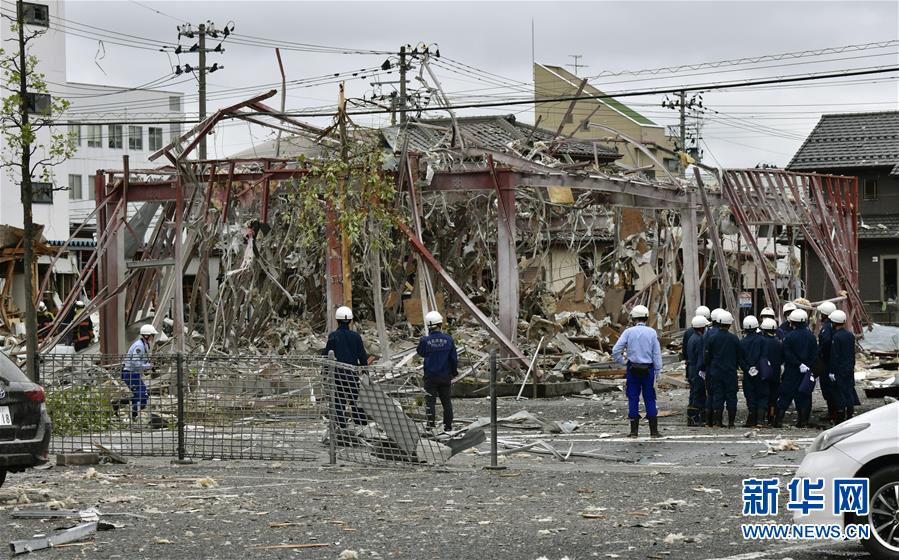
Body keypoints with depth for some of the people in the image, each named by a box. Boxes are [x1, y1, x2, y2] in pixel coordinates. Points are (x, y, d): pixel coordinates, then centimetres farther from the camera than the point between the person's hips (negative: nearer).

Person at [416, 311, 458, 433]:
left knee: (430, 401, 3)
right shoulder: (448, 339, -8)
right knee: (446, 401, 12)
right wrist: (454, 371, 16)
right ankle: (448, 426, 16)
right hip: (445, 376, 2)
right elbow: (454, 358, 1)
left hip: (430, 376, -2)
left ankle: (431, 424, -2)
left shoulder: (425, 340, -14)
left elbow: (421, 353, 5)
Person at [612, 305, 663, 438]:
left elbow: (615, 351, -8)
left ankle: (634, 431, 5)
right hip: (648, 369, 0)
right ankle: (654, 430, 4)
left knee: (633, 399, 5)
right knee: (650, 399, 6)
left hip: (633, 369, 0)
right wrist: (657, 372, 4)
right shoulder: (652, 332, -1)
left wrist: (623, 362, 6)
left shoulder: (628, 332, -3)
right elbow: (657, 354, -1)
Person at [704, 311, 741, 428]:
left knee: (717, 396, 3)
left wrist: (710, 368, 17)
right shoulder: (734, 339, -5)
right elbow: (739, 357, 3)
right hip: (731, 373, 0)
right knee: (731, 396, 5)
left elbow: (706, 357, 1)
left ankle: (718, 421, 0)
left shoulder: (712, 338, -5)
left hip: (715, 373, 0)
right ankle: (731, 421, 5)